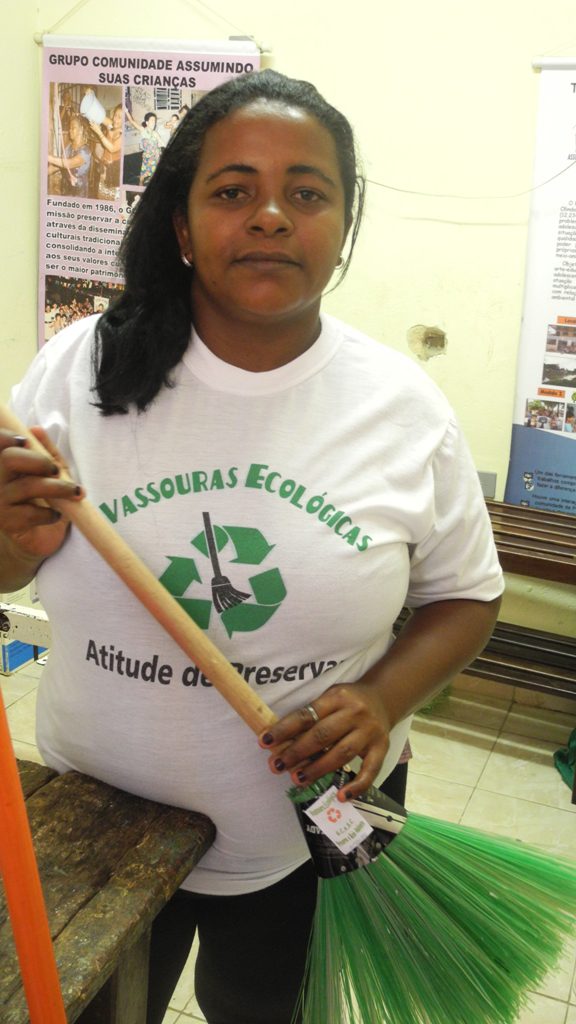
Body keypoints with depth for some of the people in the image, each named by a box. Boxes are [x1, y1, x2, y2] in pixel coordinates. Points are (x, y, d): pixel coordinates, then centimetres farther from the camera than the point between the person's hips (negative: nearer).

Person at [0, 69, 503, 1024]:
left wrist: (385, 697, -18)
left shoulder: (404, 405, -10)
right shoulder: (78, 369, -11)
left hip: (314, 825, 0)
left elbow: (465, 595, -1)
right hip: (96, 822, 1)